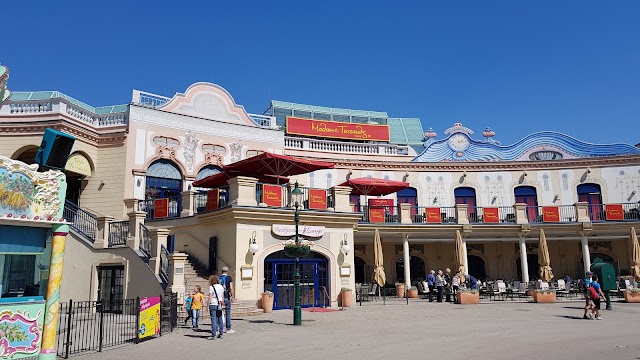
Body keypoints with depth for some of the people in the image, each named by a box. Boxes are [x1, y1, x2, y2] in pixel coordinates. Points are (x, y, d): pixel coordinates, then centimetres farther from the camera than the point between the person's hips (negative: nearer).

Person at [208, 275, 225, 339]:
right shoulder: (221, 287, 10)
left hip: (213, 304, -5)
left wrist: (208, 305, -5)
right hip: (220, 305, 5)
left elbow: (210, 297, -9)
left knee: (214, 319, -4)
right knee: (220, 319, 11)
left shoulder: (211, 287, -6)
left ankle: (213, 335, -6)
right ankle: (220, 334, 15)